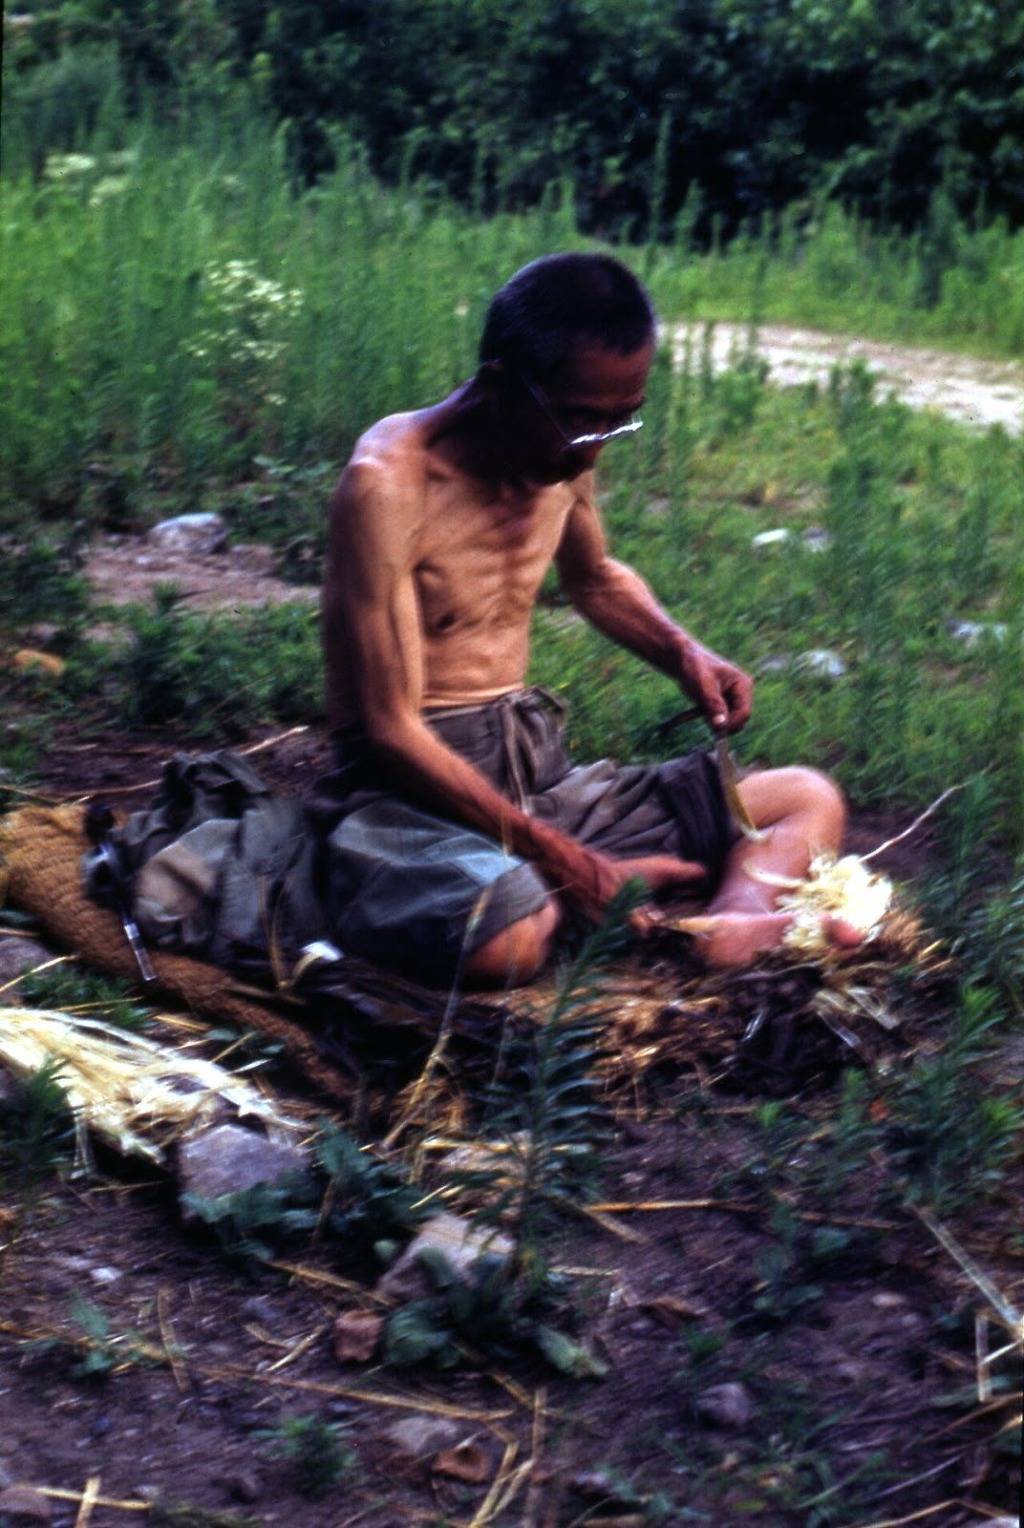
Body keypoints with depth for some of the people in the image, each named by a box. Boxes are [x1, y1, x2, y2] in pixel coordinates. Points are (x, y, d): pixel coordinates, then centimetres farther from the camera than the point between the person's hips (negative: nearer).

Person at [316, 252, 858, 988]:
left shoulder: (563, 456, 5)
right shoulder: (391, 486, -19)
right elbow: (390, 731, -21)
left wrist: (682, 651, 5)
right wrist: (563, 861, -24)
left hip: (536, 767, 8)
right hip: (412, 789, -8)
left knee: (810, 802, 2)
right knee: (509, 940, -42)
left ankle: (731, 931, -27)